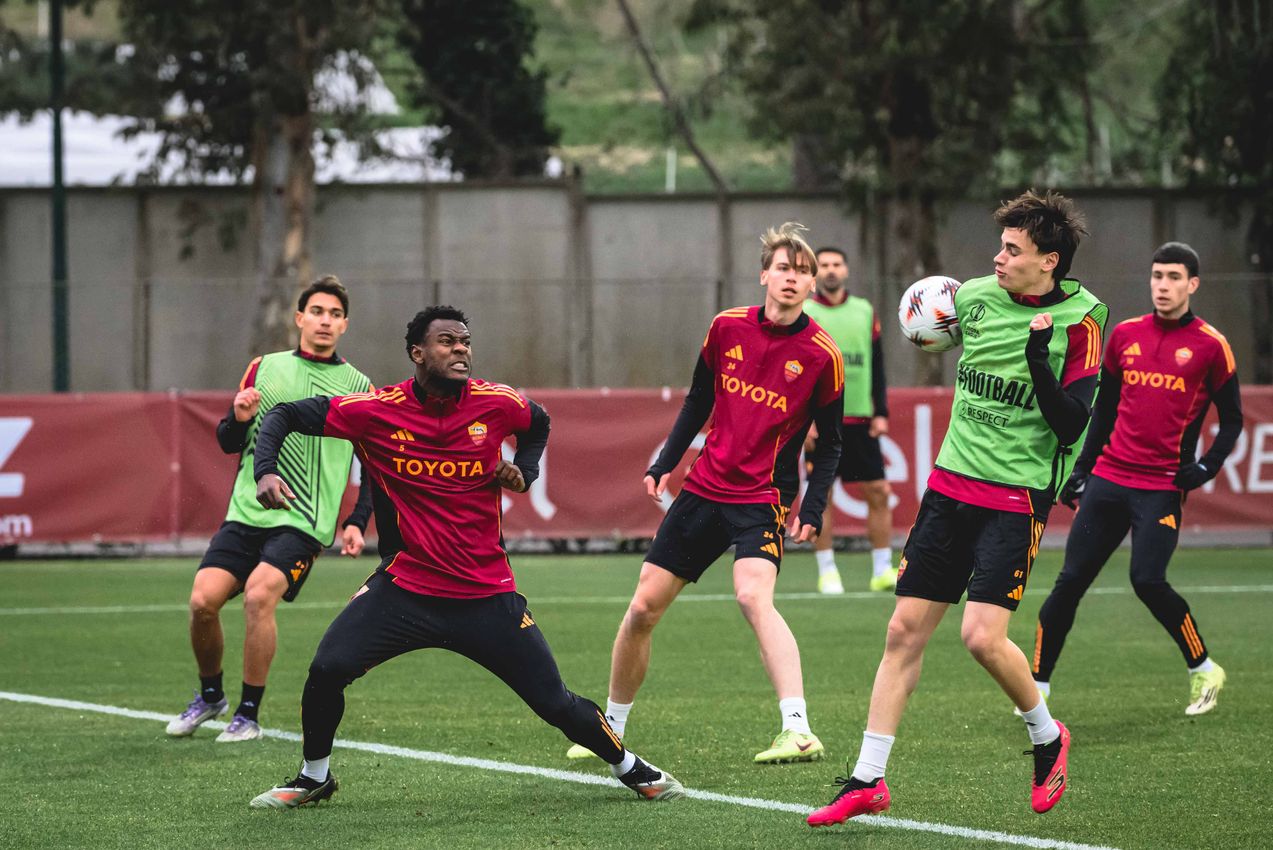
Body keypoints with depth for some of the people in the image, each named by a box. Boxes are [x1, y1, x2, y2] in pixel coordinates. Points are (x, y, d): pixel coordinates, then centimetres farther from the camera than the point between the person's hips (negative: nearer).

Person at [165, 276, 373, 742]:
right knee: (202, 600, -10)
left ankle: (249, 714, -10)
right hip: (246, 512, 3)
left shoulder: (358, 387, 6)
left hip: (304, 523, -3)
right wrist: (240, 419, -8)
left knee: (259, 595, -25)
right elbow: (228, 442, 14)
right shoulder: (264, 369, 10)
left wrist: (356, 523, -2)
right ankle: (210, 695, 17)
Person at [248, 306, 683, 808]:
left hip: (487, 593, 1)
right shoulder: (376, 411, -10)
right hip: (406, 587, -1)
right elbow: (287, 416, -3)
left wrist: (523, 473, 3)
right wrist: (266, 471, -20)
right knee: (327, 670, -17)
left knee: (555, 703, 0)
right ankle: (314, 777, 9)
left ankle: (631, 769, 27)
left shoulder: (496, 404, -4)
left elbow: (539, 423, 20)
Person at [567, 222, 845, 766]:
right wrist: (664, 464, 11)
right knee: (643, 607, 5)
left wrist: (812, 510, -9)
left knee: (753, 596, -30)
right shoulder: (727, 328, 2)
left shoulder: (822, 355, -7)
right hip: (704, 489, 5)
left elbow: (829, 444, 1)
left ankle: (798, 731, -37)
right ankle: (610, 729, 24)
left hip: (764, 499, -5)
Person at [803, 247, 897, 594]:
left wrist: (881, 413, 5)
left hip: (860, 419, 3)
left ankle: (882, 571, 7)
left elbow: (877, 366, 13)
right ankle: (827, 573, 7)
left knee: (878, 492, 0)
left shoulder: (865, 312, 11)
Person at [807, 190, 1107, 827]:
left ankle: (1047, 739, 10)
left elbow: (1071, 427, -17)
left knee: (983, 636, -18)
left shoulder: (1079, 321, -11)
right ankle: (867, 781, 8)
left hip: (1016, 498, -5)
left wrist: (1039, 359, -26)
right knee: (905, 630, 2)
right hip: (950, 486, 5)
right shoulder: (976, 297, 4)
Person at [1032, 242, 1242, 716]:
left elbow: (1232, 420, 4)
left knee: (1148, 581, -16)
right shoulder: (1125, 335, 10)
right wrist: (1081, 470, 15)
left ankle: (1204, 670, 4)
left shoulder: (1210, 346, -2)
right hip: (1108, 479, 4)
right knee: (1070, 580, 0)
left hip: (1162, 486, -4)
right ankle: (1038, 685, 8)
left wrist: (1207, 467, -10)